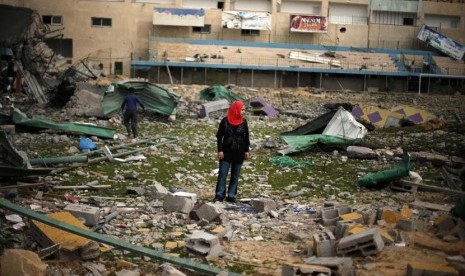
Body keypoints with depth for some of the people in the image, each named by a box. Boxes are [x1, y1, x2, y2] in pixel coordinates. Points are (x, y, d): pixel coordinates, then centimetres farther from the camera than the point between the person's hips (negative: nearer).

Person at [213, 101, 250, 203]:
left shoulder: (243, 122, 1)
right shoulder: (225, 121, -6)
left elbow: (246, 138, 7)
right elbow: (219, 136, -3)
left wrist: (246, 150, 2)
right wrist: (220, 150, -8)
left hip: (239, 153, 3)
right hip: (226, 152, -2)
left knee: (235, 176, 6)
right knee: (222, 174, -5)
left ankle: (231, 196, 13)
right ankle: (219, 195, 0)